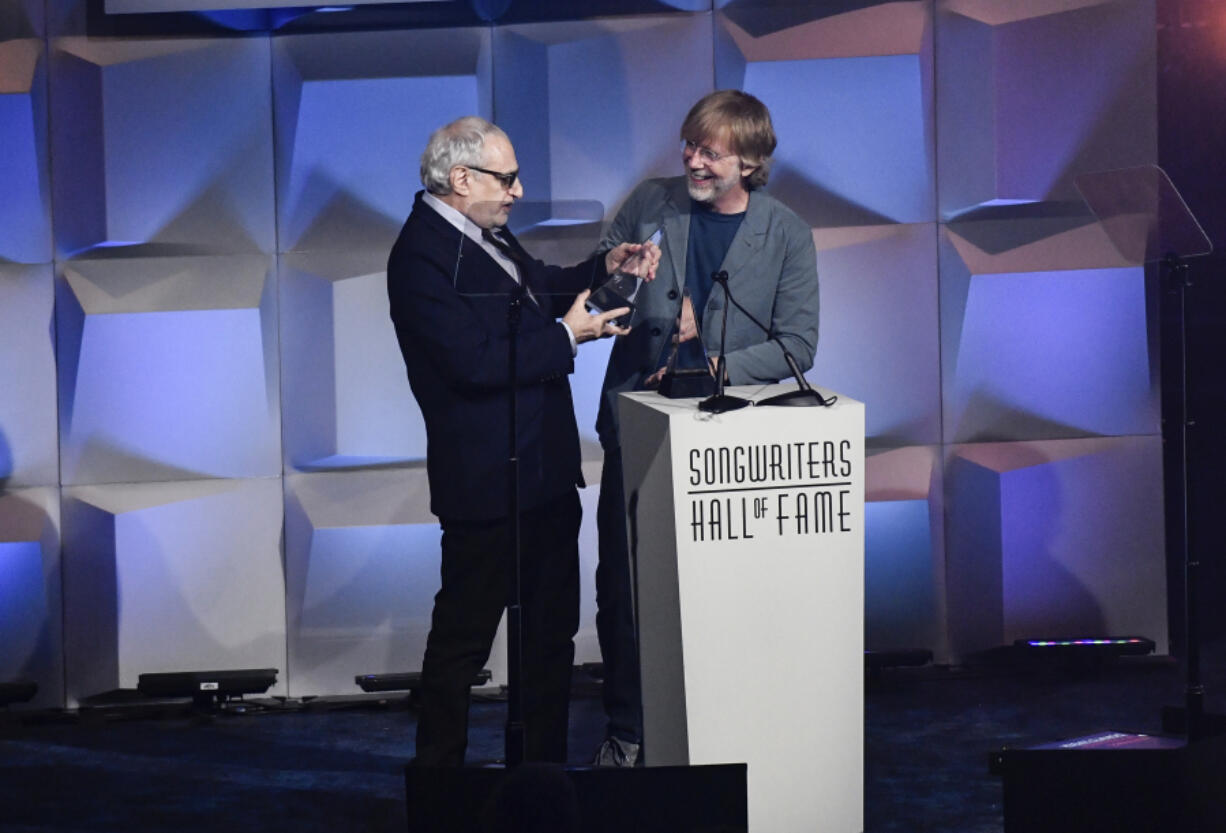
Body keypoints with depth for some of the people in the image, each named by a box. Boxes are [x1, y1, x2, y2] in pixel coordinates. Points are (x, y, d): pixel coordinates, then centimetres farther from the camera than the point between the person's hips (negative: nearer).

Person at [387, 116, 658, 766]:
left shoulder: (486, 234, 9)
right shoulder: (422, 257, -19)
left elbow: (539, 289, 26)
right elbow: (475, 360, -26)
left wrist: (605, 267, 9)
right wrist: (567, 336, -19)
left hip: (545, 467, 10)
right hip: (487, 482, -10)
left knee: (551, 628, 17)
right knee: (462, 637, 2)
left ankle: (544, 763, 29)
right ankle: (439, 774, 13)